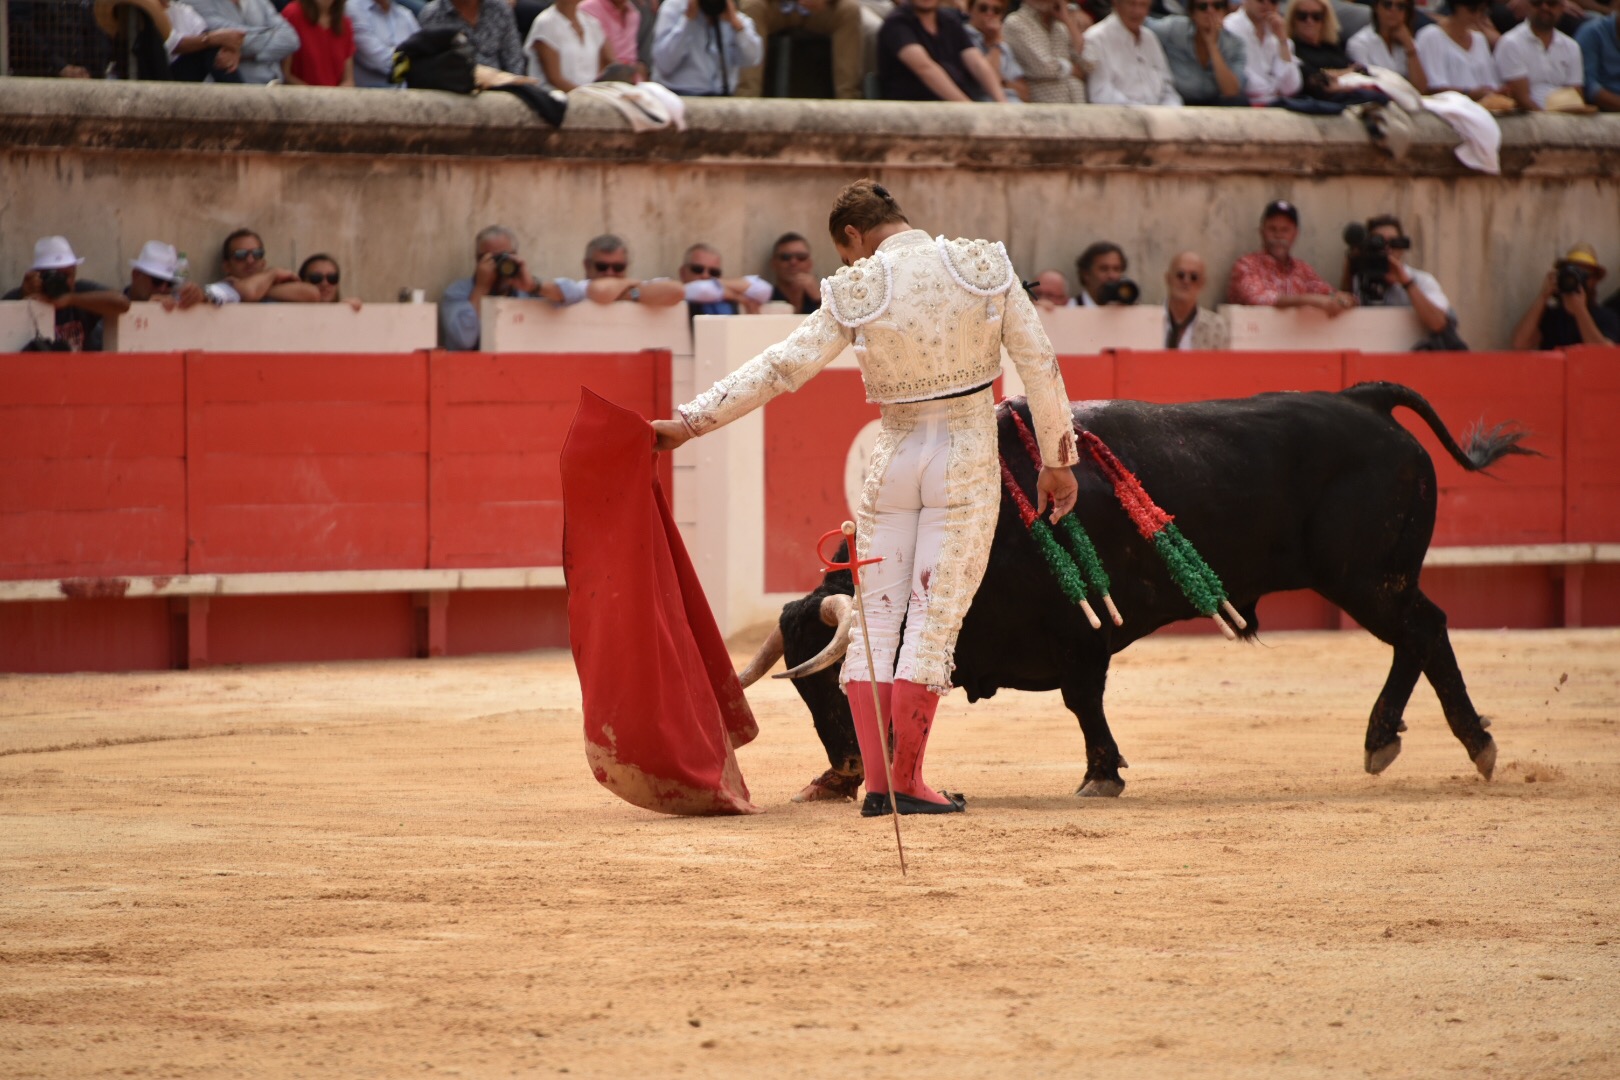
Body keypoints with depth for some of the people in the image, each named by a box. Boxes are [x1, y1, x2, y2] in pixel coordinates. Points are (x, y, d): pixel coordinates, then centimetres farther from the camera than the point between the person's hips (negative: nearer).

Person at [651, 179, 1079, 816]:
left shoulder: (855, 293, -6)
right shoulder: (986, 267, -3)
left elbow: (780, 368, -8)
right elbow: (1039, 364, -2)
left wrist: (689, 422, -3)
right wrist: (1057, 459, 6)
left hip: (893, 460, 0)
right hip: (968, 462, 0)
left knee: (875, 620, 9)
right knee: (934, 621, 0)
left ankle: (875, 784, 3)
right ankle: (905, 782, -2)